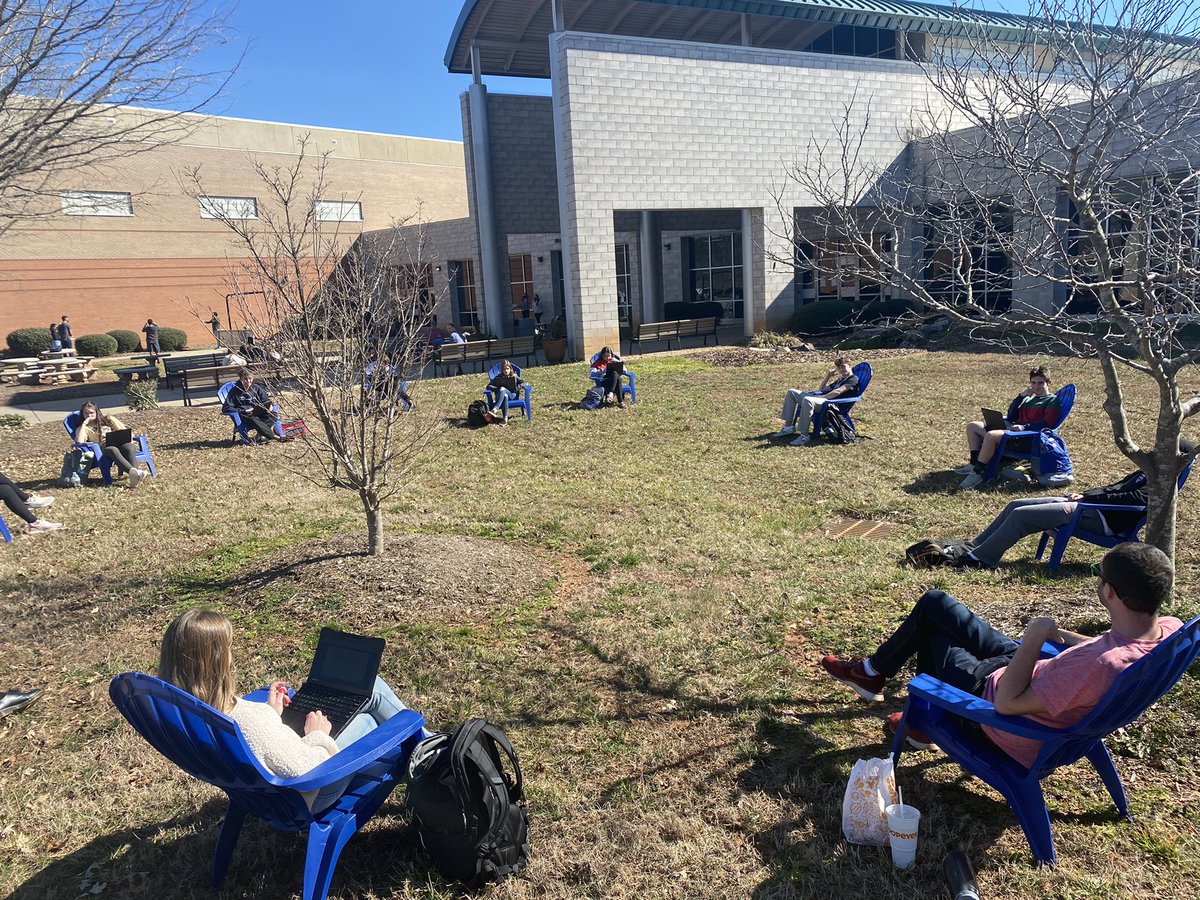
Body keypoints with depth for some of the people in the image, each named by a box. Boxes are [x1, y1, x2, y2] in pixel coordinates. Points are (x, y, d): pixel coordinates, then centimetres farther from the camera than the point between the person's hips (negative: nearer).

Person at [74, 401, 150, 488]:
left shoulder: (108, 419, 28)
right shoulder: (83, 428, 21)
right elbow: (79, 442, -1)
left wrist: (130, 440, 1)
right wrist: (84, 424, 4)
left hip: (120, 443, 2)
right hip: (103, 448, -2)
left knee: (130, 448, -37)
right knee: (113, 450, -41)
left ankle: (134, 475, -60)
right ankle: (133, 472, -65)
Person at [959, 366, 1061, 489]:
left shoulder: (1052, 400, 5)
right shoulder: (1029, 398, 29)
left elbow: (1048, 423, -11)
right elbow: (1011, 416, 20)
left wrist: (1024, 427, -24)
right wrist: (1021, 396, 10)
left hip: (1028, 437, -9)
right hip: (1011, 427, 9)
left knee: (991, 435, -36)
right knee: (972, 426, 3)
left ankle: (977, 473, -32)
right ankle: (974, 464, -6)